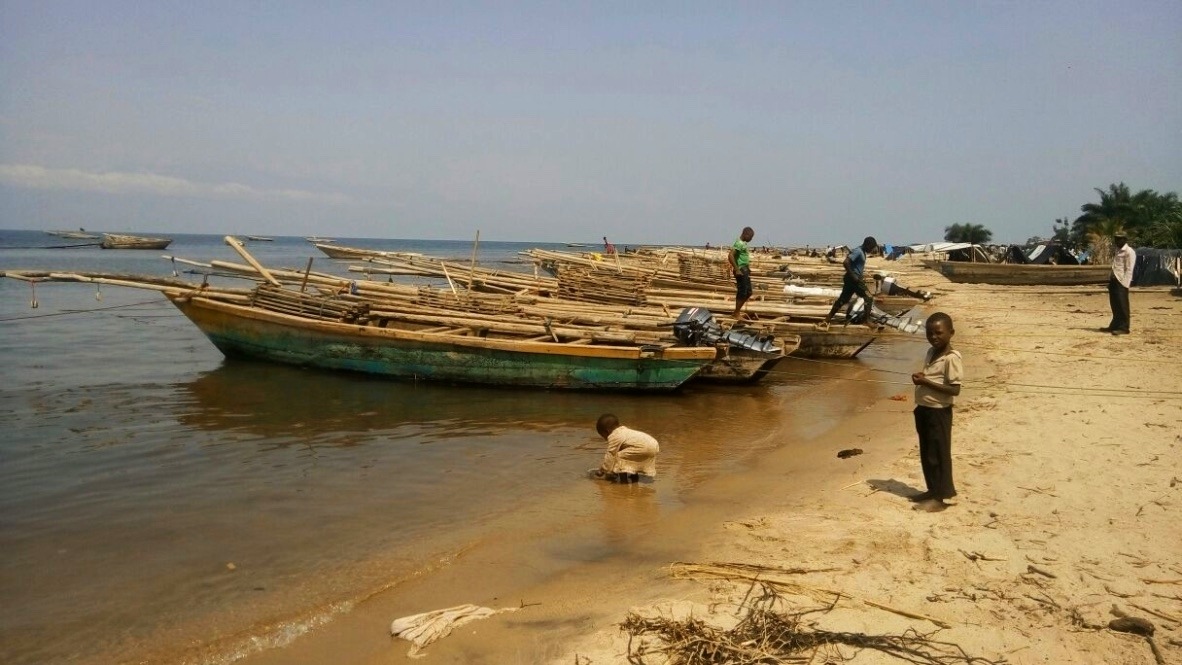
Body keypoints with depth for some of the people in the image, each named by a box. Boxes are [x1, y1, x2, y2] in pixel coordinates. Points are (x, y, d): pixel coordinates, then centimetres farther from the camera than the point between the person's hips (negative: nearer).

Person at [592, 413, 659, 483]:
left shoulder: (614, 436, -4)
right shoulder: (623, 431, 27)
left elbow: (610, 455, 0)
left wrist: (602, 470, 11)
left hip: (646, 447, -11)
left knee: (620, 456, -6)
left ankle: (623, 477, -3)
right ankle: (634, 476, 35)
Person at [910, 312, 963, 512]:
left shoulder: (952, 358, -18)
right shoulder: (931, 353, 10)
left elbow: (955, 389, -23)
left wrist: (925, 382, -25)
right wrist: (920, 378, 4)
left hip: (939, 412, -9)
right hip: (924, 410, 9)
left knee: (938, 454, -1)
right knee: (926, 454, 16)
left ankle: (940, 497, 7)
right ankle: (933, 490, 29)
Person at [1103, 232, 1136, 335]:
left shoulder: (1129, 252, -9)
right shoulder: (1118, 251, 19)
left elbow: (1129, 270, -15)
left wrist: (1124, 284, -20)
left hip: (1122, 281, -9)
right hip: (1114, 280, 9)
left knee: (1122, 305, -7)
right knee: (1114, 305, 12)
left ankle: (1124, 327, -5)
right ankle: (1115, 326, 19)